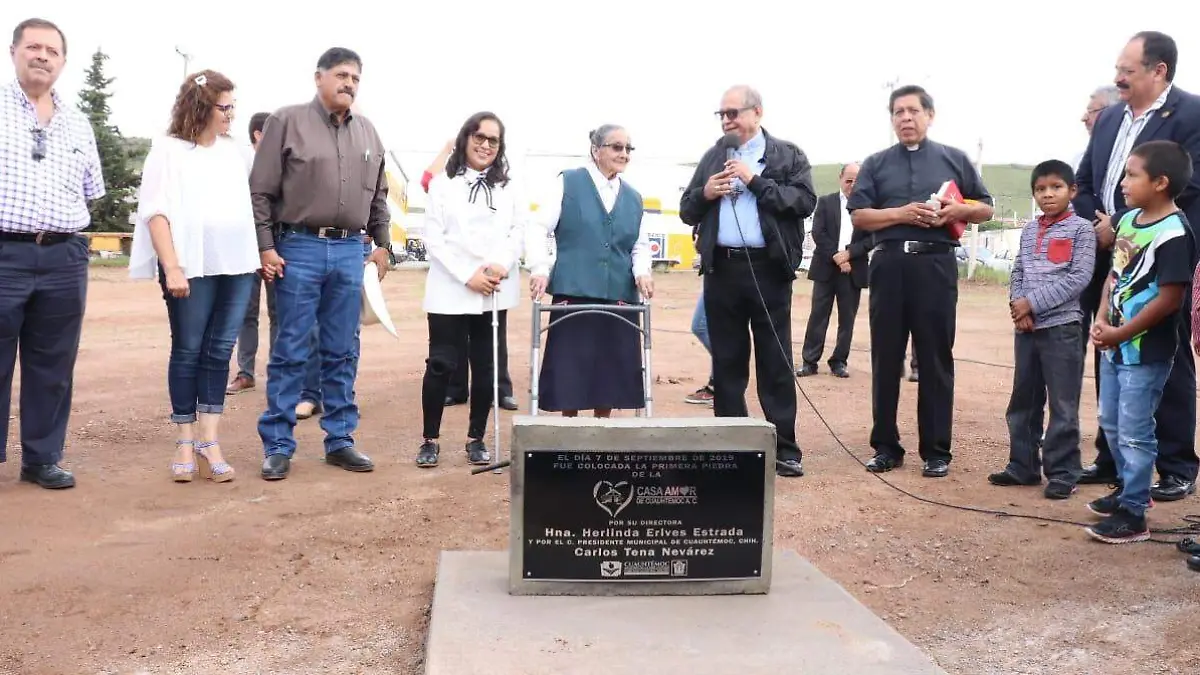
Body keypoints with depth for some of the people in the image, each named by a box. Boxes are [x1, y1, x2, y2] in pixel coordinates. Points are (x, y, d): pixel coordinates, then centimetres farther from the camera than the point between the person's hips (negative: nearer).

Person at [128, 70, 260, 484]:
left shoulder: (232, 151, 15)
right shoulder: (169, 150, -1)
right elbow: (156, 212, -8)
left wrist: (258, 255, 10)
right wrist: (172, 267, -17)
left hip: (237, 265, 5)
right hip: (192, 267, -5)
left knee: (219, 352, 3)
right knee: (187, 352, 2)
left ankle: (209, 443, 6)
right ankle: (185, 444, 10)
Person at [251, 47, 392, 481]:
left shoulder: (367, 132, 13)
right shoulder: (287, 121, -2)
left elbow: (378, 195, 20)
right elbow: (261, 192, -4)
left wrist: (382, 243, 15)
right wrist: (266, 247, -9)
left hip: (350, 251, 5)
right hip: (299, 248, -4)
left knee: (343, 354, 9)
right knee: (290, 353, 0)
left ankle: (339, 440, 17)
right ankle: (278, 446, 7)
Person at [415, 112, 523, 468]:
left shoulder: (509, 188, 13)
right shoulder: (442, 184, 5)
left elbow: (518, 233, 5)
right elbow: (434, 238, -3)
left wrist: (502, 265, -15)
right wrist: (468, 275, -14)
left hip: (495, 293, 3)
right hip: (450, 292, -3)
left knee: (485, 366, 6)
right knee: (441, 365, -4)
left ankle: (477, 439, 16)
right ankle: (430, 439, 7)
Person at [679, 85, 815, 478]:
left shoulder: (788, 155, 4)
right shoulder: (713, 157, 14)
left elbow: (805, 201, -9)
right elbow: (687, 211, 15)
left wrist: (755, 180, -12)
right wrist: (704, 194, -5)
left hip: (768, 270, -3)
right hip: (721, 269, 3)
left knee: (775, 361, 0)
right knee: (727, 361, 8)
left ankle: (783, 448, 6)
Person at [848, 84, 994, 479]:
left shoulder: (954, 159, 12)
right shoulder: (876, 164, 12)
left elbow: (985, 208, 14)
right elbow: (858, 216, 3)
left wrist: (959, 210, -7)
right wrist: (900, 213, -12)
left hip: (936, 264, -1)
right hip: (889, 264, 1)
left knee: (936, 358, 1)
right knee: (886, 358, 4)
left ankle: (936, 450, 8)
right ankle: (886, 446, 12)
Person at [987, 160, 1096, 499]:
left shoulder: (1081, 229, -3)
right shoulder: (1029, 230, 14)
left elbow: (1079, 278, -11)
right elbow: (1017, 273, 12)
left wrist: (1033, 302, -14)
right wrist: (1017, 305, -8)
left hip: (1062, 327, -6)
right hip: (1026, 328, 6)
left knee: (1063, 406, -2)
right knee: (1023, 401, 12)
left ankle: (1063, 473, 7)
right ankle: (1023, 466, 21)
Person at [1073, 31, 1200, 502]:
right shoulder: (1109, 118, 13)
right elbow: (1084, 182, 16)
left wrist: (1119, 224, -15)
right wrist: (1093, 227, -3)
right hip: (1109, 259, 7)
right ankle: (1112, 459, 22)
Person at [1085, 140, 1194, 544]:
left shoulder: (1172, 234, -19)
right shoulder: (1128, 220, 8)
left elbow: (1170, 299, -22)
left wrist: (1121, 334, -17)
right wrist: (1101, 320, -1)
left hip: (1146, 351, -9)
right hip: (1114, 345, 9)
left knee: (1135, 433, -1)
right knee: (1111, 423, 20)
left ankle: (1133, 514, 10)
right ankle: (1129, 489, 38)